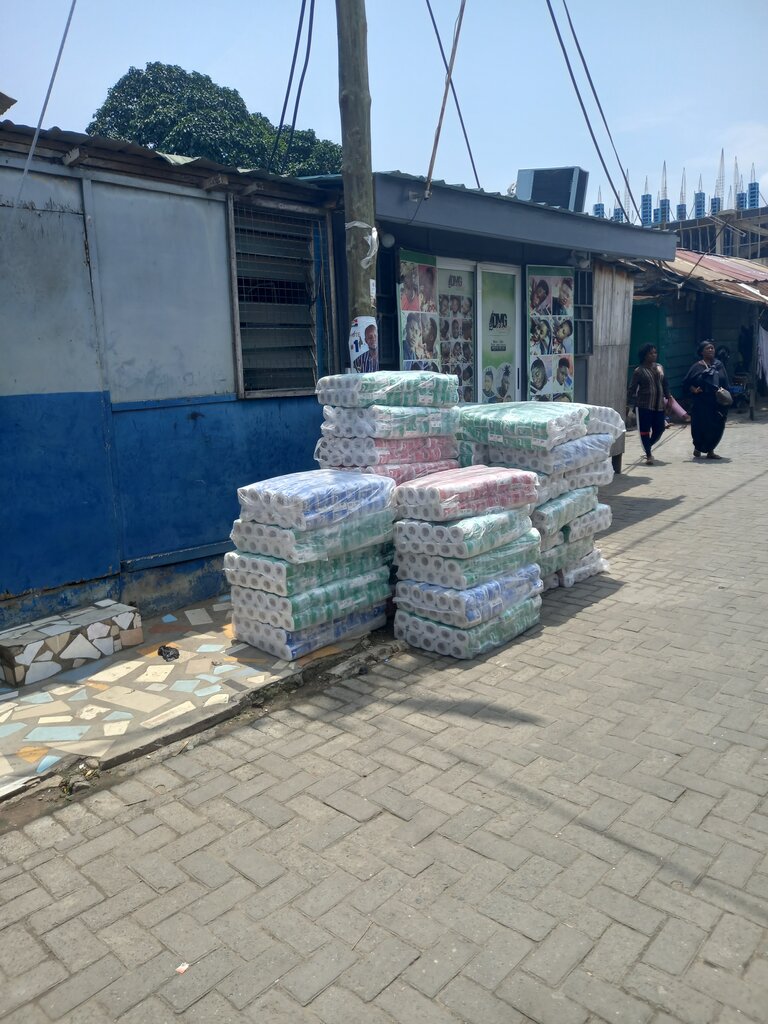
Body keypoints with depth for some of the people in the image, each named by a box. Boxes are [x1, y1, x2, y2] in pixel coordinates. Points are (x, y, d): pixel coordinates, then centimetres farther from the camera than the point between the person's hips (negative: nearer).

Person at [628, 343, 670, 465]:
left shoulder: (659, 368, 11)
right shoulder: (639, 371, -5)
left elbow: (665, 384, 17)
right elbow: (632, 389, -4)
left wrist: (667, 397, 9)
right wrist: (634, 402, -10)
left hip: (659, 405, 5)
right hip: (644, 405, -5)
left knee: (660, 428, 8)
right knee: (645, 430, -4)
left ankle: (648, 447, 32)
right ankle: (648, 455, 2)